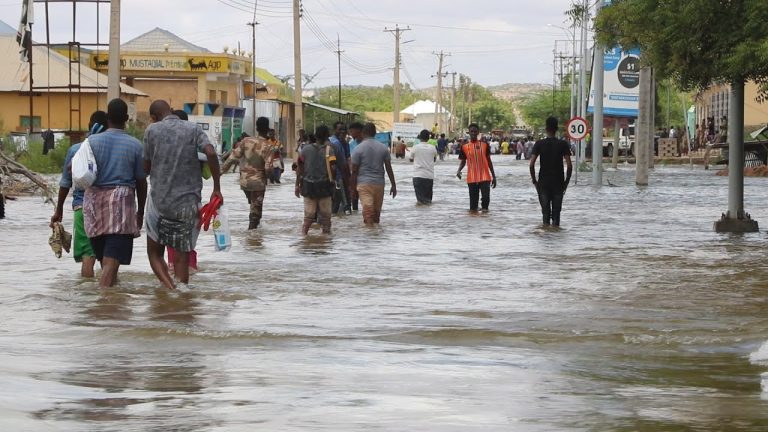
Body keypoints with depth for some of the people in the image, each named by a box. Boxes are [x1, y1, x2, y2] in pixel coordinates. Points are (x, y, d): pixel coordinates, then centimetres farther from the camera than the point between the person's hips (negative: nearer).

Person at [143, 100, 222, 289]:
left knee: (154, 252, 10)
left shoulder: (152, 130, 0)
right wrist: (217, 188, -6)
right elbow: (211, 153, -12)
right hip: (189, 203, 1)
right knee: (182, 256, 9)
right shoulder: (194, 129, 3)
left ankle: (168, 285, -14)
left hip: (160, 201, -1)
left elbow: (146, 168, 3)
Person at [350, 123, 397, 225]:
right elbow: (389, 168, 6)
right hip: (379, 183, 4)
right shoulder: (383, 148, 5)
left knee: (367, 209, -11)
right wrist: (393, 185, 11)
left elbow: (354, 171, -3)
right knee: (377, 211, 15)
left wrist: (353, 188, 4)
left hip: (364, 183, -4)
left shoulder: (359, 149, -4)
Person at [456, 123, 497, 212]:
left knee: (486, 197, -14)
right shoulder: (464, 146, 3)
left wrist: (493, 176, 8)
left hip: (485, 177, -1)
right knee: (473, 200, 2)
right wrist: (459, 170, -11)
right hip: (472, 178, 1)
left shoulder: (484, 144, 3)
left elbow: (489, 161, 9)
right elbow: (463, 161, 10)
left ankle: (485, 209, 7)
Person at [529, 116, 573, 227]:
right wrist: (566, 181, 3)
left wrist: (534, 180, 2)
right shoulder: (563, 144, -4)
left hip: (543, 183, 0)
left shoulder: (539, 144, -3)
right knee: (556, 211, 6)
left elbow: (531, 164, -9)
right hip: (558, 183, 0)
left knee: (545, 211, 5)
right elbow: (569, 166, -8)